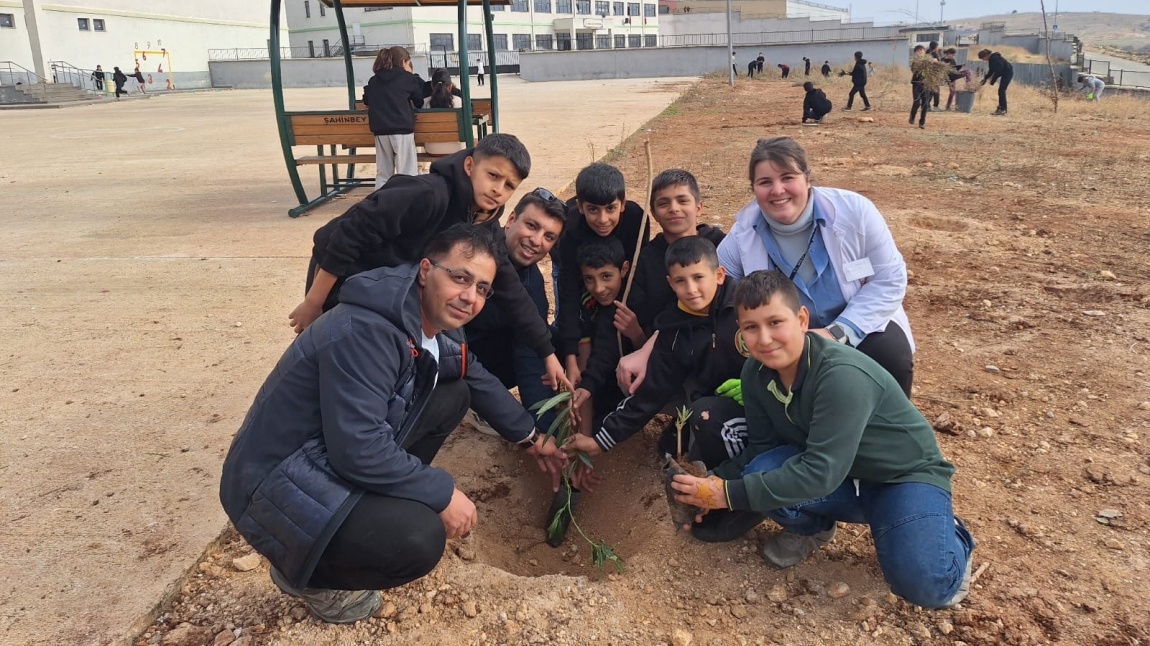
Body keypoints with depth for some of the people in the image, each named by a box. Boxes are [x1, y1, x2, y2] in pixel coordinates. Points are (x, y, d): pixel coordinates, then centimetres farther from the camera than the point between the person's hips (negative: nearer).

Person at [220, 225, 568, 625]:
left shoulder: (435, 323, 0)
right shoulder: (366, 331, -29)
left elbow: (478, 381, 17)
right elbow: (358, 450, -33)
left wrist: (531, 439, 20)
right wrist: (441, 494, -21)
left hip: (338, 455, 9)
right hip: (278, 481, -9)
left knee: (453, 394, 7)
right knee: (419, 537, -29)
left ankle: (382, 506, 13)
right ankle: (304, 572, 2)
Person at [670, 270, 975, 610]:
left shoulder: (842, 376, -33)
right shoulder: (756, 373, -11)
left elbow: (821, 472, -35)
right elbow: (760, 447, -4)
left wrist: (729, 494, -34)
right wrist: (713, 484, -21)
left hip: (906, 474, -5)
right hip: (841, 484, 5)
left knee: (924, 585, -29)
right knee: (762, 473, -24)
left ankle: (950, 536, 8)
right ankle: (813, 528, 10)